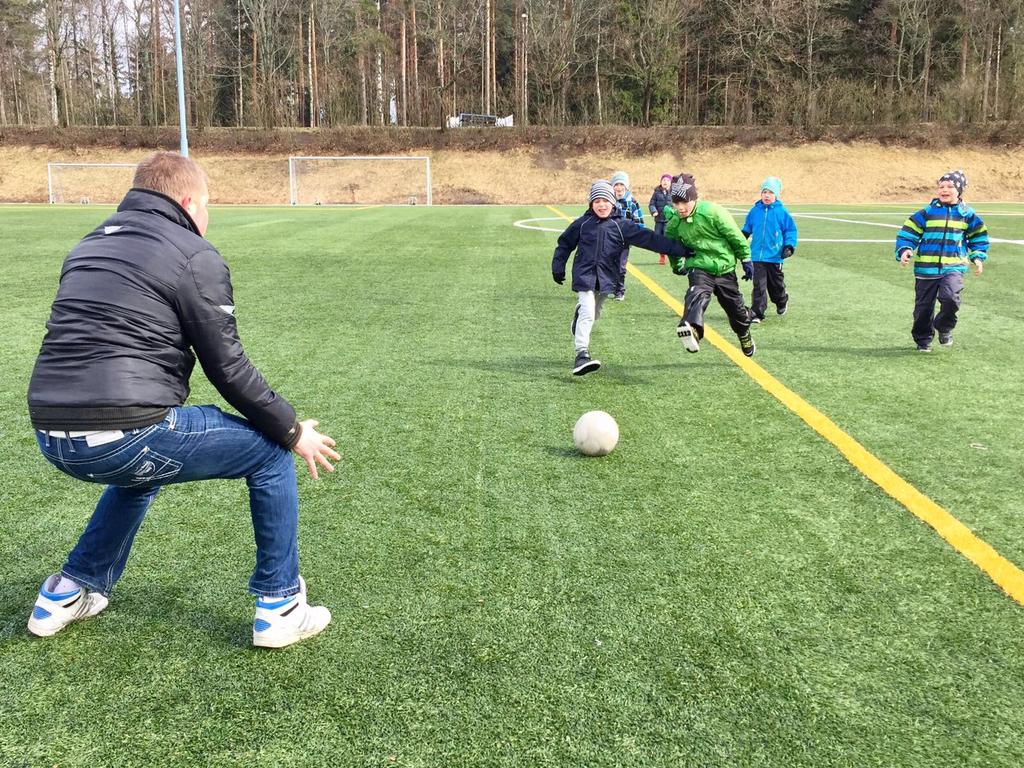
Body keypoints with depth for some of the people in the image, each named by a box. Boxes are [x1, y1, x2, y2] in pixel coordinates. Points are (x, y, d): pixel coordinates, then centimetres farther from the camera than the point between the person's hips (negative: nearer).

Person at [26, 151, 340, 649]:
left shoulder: (89, 246, 20)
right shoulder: (194, 256, -3)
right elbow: (228, 369, -4)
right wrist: (293, 430, 8)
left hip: (53, 437, 8)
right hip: (125, 436, -8)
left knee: (142, 470, 39)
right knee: (270, 452, 10)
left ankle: (68, 594, 39)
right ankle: (279, 609, 15)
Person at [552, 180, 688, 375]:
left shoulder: (622, 225, 0)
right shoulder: (582, 224, 0)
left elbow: (650, 239, -4)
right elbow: (564, 244, 13)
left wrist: (680, 250, -8)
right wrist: (558, 268, 13)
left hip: (606, 278, 3)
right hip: (584, 276, -3)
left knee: (593, 315, 17)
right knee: (587, 313, -18)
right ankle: (582, 354, -25)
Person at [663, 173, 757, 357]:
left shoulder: (713, 212, -18)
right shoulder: (674, 222, -5)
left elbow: (735, 236, -9)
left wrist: (745, 260, -2)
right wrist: (677, 266, 28)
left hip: (725, 268, -1)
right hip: (699, 268, 1)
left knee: (735, 308, 14)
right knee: (697, 294, -32)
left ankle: (745, 338, 42)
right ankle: (692, 329, -60)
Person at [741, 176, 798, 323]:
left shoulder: (782, 212, -4)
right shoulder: (755, 210, 3)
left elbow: (790, 230, 1)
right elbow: (747, 227, 18)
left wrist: (789, 246, -8)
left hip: (775, 256, -1)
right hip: (757, 255, 1)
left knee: (776, 283, 15)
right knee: (759, 285, -5)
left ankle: (782, 301, 44)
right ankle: (757, 312, -2)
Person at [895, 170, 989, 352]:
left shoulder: (967, 214, 6)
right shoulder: (927, 212, 1)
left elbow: (979, 236, 19)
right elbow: (908, 233, 2)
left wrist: (978, 257, 11)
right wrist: (904, 250, -13)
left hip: (953, 267, 0)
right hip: (926, 267, 1)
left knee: (950, 298, -24)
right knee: (924, 306, 6)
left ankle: (945, 327, 4)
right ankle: (923, 339, 27)